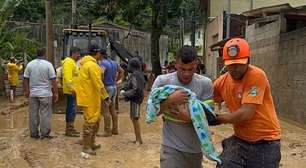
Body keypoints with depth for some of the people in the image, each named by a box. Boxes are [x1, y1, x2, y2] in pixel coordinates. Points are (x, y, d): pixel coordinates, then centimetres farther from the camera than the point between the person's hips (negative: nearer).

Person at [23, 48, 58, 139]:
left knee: (33, 113, 10)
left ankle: (33, 133, 17)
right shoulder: (48, 64, -8)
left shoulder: (30, 64, 3)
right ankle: (44, 133, 5)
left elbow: (25, 79, 6)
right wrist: (55, 93, -3)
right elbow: (53, 80, -9)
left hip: (33, 93, 4)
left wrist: (26, 91, 16)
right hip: (45, 94, -4)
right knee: (45, 114, 3)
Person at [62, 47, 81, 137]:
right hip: (71, 91, -11)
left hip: (73, 90, 11)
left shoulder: (72, 62, 20)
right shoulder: (68, 62, -14)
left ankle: (70, 128, 21)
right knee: (71, 109, -8)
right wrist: (72, 89, -27)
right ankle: (69, 130, -4)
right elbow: (67, 77, -24)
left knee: (71, 109, 14)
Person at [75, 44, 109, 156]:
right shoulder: (92, 65, -18)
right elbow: (98, 83, -21)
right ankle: (86, 148, 3)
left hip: (91, 97, 11)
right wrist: (105, 96, -16)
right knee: (90, 121, -4)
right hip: (89, 98, -11)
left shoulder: (86, 64, 16)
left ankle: (91, 144, 29)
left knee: (96, 120, 19)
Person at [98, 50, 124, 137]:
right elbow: (121, 71, 25)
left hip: (107, 87, -9)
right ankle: (115, 129, 21)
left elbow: (101, 73, -32)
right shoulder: (113, 62, 12)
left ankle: (107, 131, 0)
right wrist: (118, 80, 22)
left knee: (105, 110, -3)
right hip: (114, 87, 9)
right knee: (112, 109, 15)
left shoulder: (103, 63, -14)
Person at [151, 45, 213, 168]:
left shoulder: (205, 83, -8)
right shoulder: (162, 81, -10)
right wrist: (170, 100, -24)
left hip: (196, 147, 2)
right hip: (171, 146, -2)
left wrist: (189, 117, -26)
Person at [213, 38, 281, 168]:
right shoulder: (222, 81, -2)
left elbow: (246, 114, -25)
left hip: (265, 142, -4)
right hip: (240, 140, 5)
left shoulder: (256, 76, -20)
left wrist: (217, 119, -15)